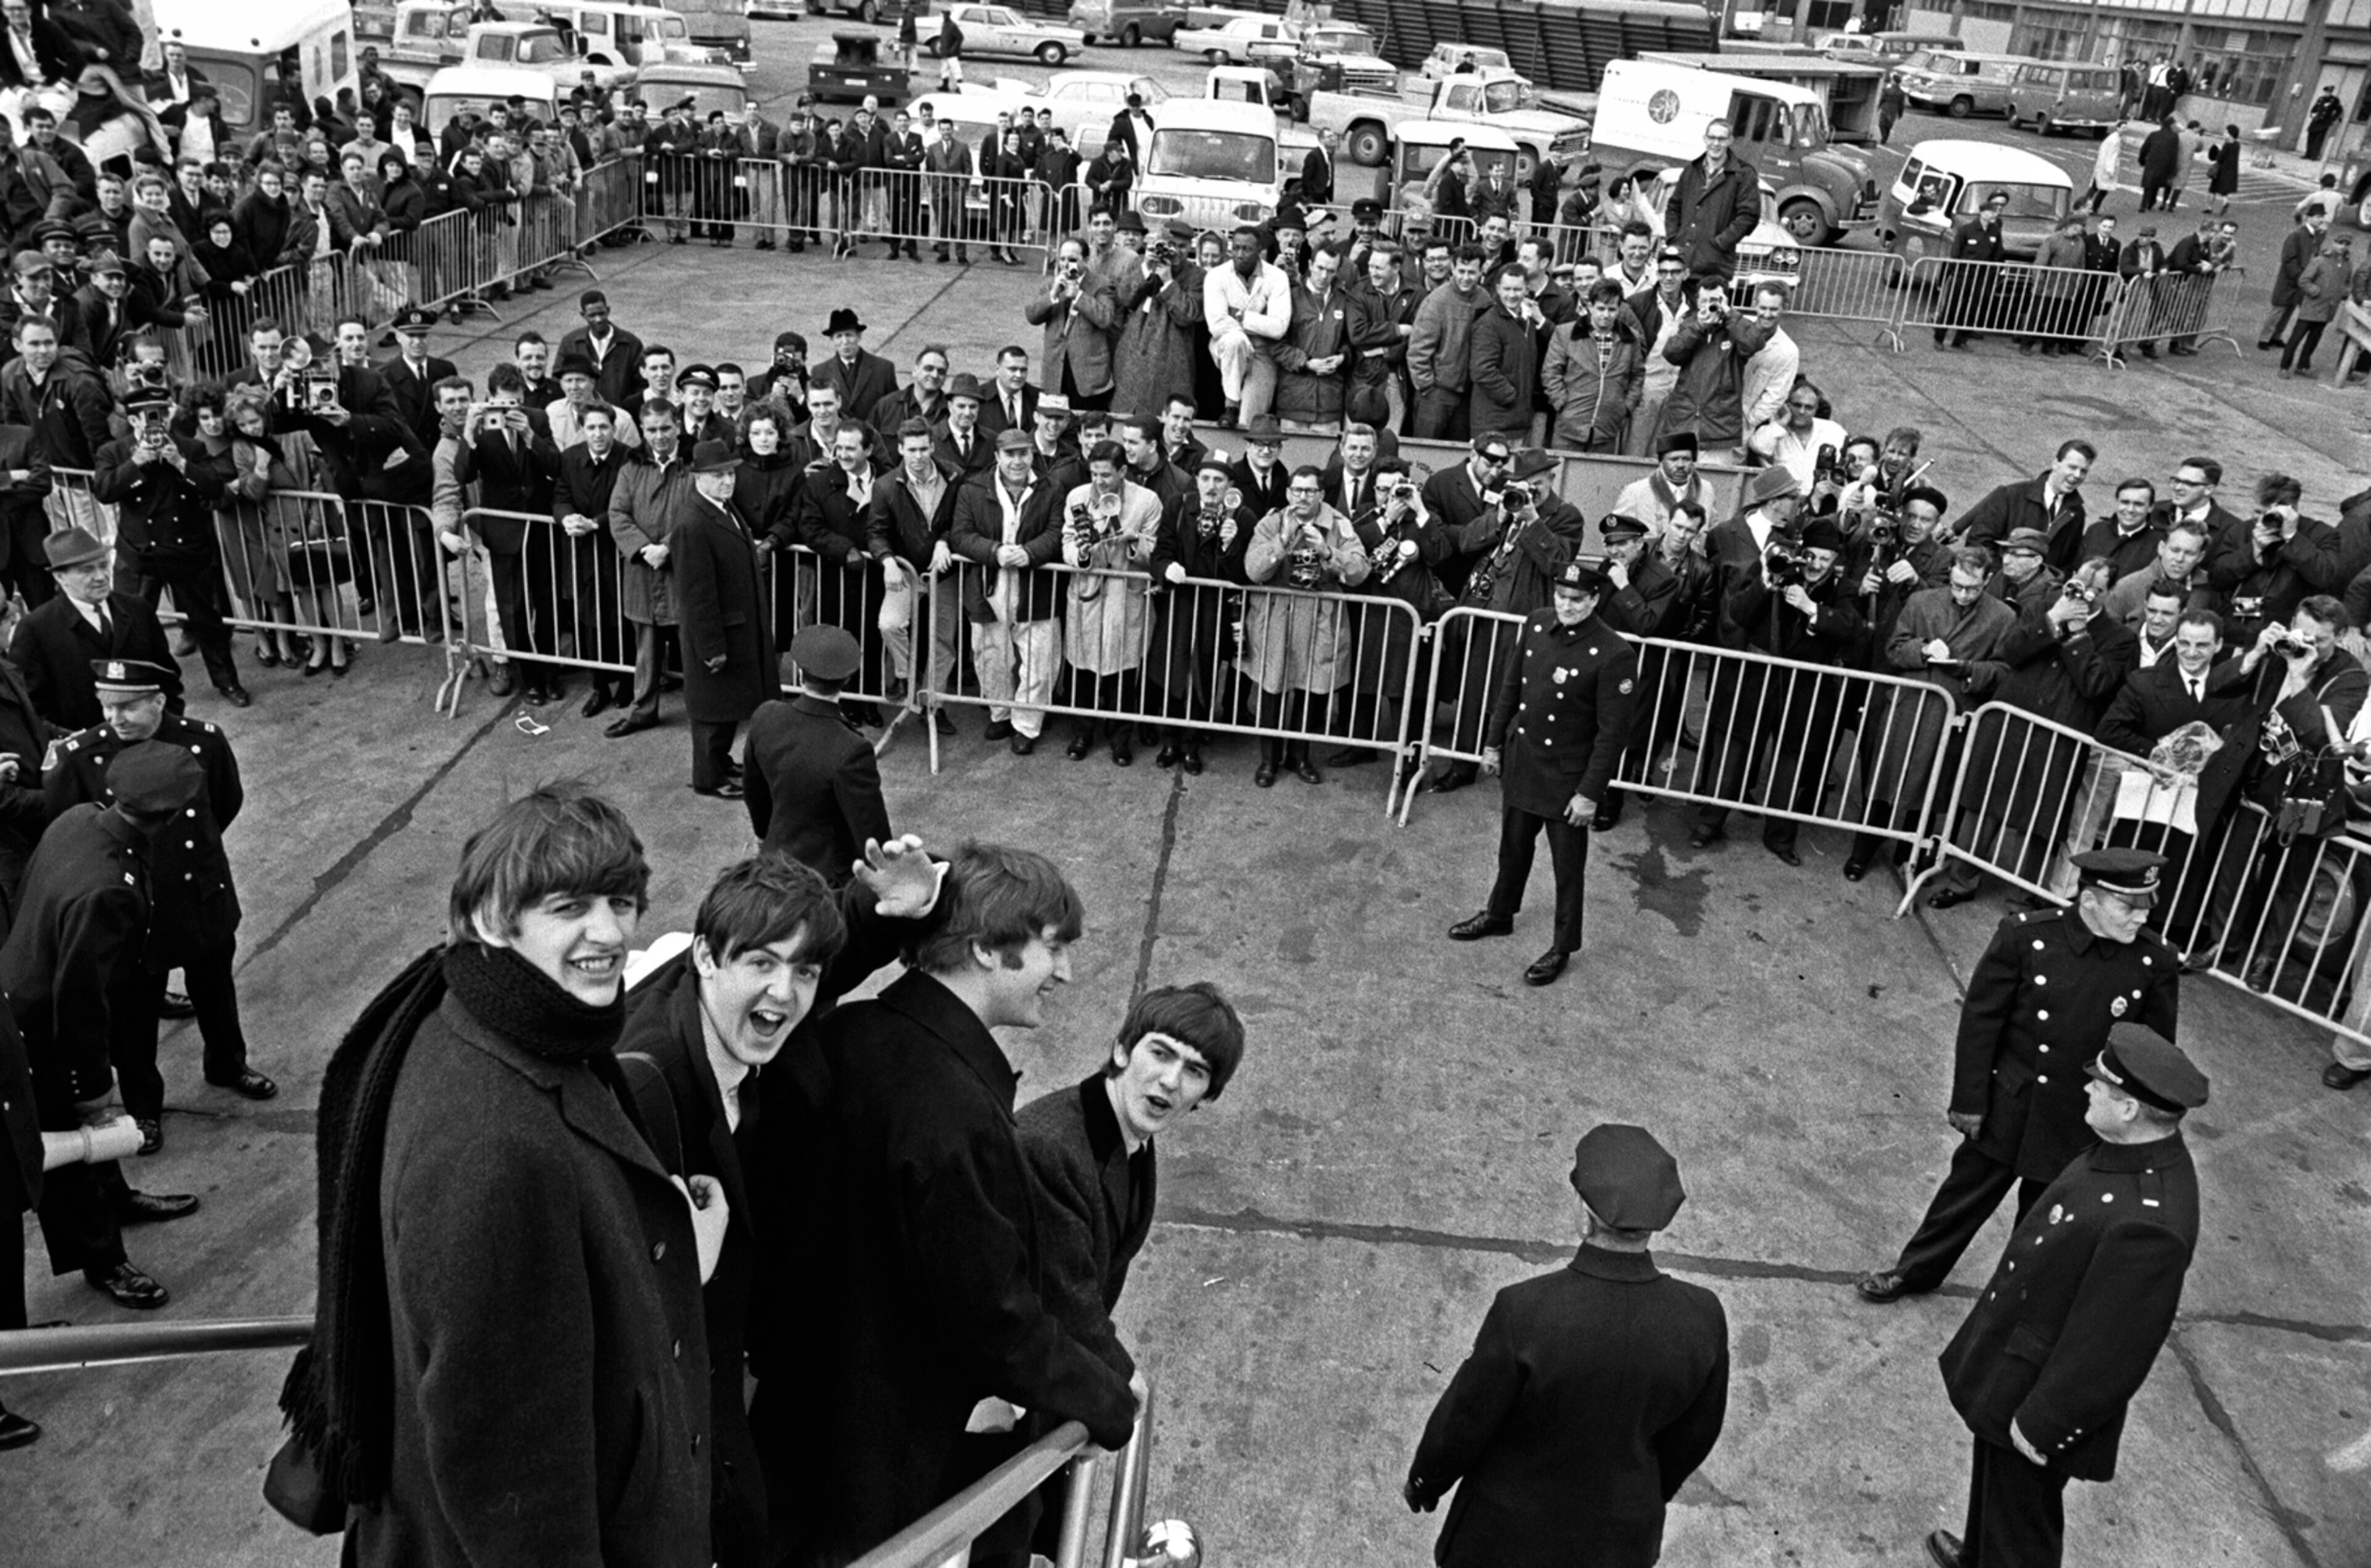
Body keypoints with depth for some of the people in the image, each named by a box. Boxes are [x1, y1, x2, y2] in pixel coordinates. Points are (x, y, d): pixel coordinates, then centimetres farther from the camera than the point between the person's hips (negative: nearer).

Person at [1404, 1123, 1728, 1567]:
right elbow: (1695, 1433, -5)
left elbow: (1465, 1418, -19)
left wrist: (1423, 1481, 2)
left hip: (1514, 1528, -3)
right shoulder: (1702, 1318, -23)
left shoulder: (1525, 1312, -35)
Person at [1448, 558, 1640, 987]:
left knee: (1568, 866, 10)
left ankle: (1563, 947, 26)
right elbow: (1510, 685, 8)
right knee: (1513, 846, 23)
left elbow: (1613, 733, -18)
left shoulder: (1615, 656, -22)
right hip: (1521, 761, 6)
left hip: (1568, 775, -5)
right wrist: (1493, 742, 11)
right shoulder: (1537, 623, -5)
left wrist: (1590, 793, -17)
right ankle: (1499, 915, 45)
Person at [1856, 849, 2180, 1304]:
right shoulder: (2026, 935, -17)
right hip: (2006, 1108, 0)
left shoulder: (2156, 965, -14)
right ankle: (1916, 1270, 38)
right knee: (1967, 1193, 17)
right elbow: (1981, 1018, -10)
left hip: (2079, 1129, 1)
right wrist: (1969, 1099, -8)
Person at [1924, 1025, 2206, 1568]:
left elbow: (2108, 1349, -28)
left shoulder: (2148, 1220, -38)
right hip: (2014, 1356, 9)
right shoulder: (2136, 1151, -10)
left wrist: (2039, 1424, -17)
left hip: (2039, 1392, -9)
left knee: (2021, 1512, 16)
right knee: (1994, 1479, 32)